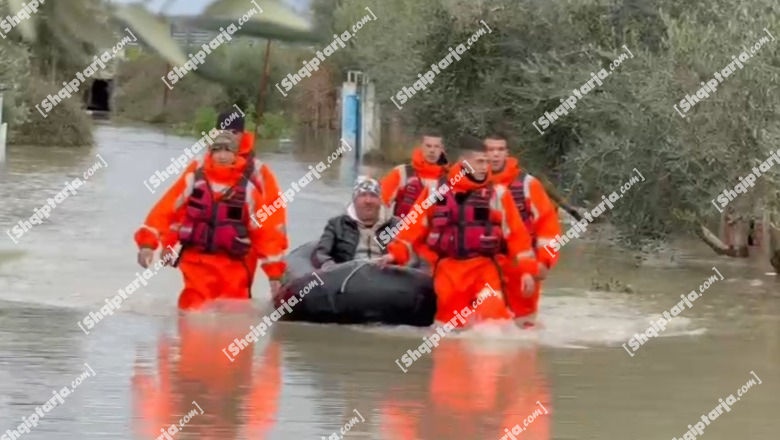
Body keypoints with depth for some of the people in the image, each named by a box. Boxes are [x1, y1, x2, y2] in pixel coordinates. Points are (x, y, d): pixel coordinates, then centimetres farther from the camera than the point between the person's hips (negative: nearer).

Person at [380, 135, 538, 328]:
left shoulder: (497, 193, 3)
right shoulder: (436, 191, 5)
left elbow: (516, 233, 3)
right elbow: (415, 225, 6)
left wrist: (526, 268, -3)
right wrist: (396, 252, -6)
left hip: (484, 266, -2)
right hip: (448, 268, 2)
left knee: (493, 313, -24)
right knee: (451, 321, 4)